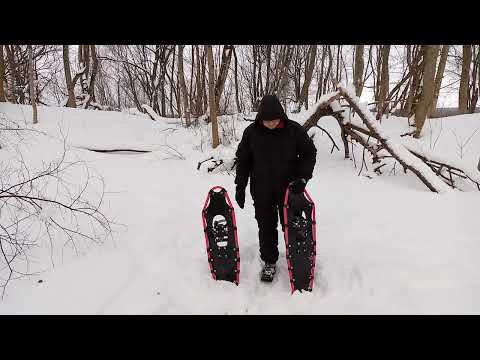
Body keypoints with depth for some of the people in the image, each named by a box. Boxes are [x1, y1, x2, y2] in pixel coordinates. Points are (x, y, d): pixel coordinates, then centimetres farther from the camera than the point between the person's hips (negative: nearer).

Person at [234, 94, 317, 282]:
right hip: (261, 191, 1)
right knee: (266, 227, 10)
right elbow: (243, 159, 4)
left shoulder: (294, 130, -9)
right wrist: (240, 186, 3)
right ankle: (269, 262, 27)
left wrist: (303, 177, -11)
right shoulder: (251, 132, -4)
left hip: (289, 188, -1)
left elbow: (309, 153, 1)